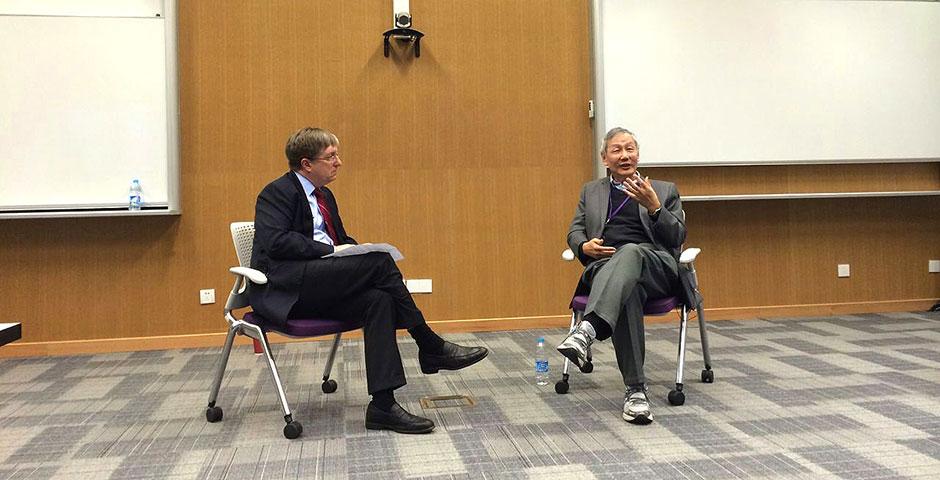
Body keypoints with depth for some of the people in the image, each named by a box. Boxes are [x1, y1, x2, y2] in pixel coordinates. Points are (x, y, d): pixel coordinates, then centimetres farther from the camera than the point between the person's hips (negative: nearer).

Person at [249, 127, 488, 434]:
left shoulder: (324, 196, 23)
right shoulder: (277, 193, -3)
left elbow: (341, 240, 28)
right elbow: (276, 241, -18)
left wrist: (354, 249, 4)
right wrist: (330, 250, -19)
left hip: (317, 293, 8)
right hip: (284, 290, -8)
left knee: (379, 300, -24)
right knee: (380, 261, -25)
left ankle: (383, 405, -28)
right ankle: (431, 348, -15)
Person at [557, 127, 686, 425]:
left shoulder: (664, 190, 23)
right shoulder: (591, 191, 29)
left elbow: (678, 238, 11)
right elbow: (575, 231, 18)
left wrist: (653, 207, -6)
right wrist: (585, 246, -7)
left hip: (655, 265, -1)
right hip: (605, 266, 1)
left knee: (629, 251, -40)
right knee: (627, 292, -38)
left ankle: (587, 330, -62)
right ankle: (635, 389, -38)